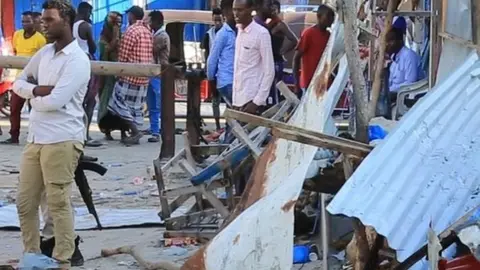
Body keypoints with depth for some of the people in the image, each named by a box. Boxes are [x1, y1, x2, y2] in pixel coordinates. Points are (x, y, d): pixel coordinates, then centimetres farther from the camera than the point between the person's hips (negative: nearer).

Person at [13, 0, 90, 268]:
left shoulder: (77, 60, -12)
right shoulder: (45, 52, 14)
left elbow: (56, 101, -20)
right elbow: (19, 83, 16)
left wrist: (34, 97, 0)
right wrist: (37, 90, -5)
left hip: (61, 140, -8)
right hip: (35, 138, 8)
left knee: (58, 203, -4)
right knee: (25, 203, 11)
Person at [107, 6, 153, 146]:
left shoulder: (131, 31, -13)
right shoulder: (148, 31, 12)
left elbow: (123, 56, -11)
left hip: (130, 74, -8)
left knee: (120, 102, -2)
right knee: (136, 105, 12)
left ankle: (135, 131, -11)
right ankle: (134, 133, 11)